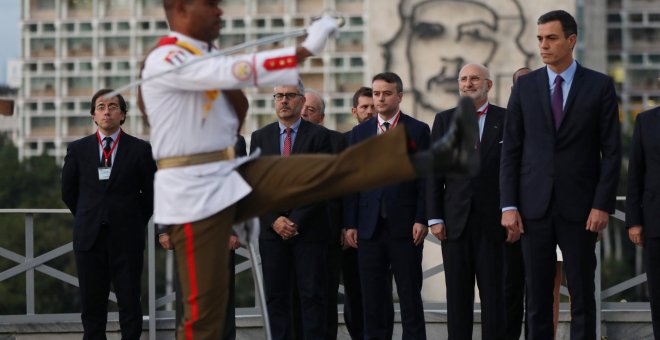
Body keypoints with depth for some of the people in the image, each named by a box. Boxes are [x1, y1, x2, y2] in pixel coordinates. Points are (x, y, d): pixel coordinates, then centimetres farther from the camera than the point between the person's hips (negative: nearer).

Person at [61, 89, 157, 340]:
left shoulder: (140, 149, 1)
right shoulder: (78, 149, 6)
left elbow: (150, 193, 7)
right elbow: (68, 192, 14)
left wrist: (136, 223, 7)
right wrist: (88, 219, 13)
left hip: (127, 238, -2)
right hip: (89, 237, 2)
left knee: (130, 304, 0)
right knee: (92, 305, 4)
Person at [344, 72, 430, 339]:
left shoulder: (418, 131, 3)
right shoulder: (360, 132, 13)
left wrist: (421, 219, -10)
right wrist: (350, 224, 3)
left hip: (405, 226, -3)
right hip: (369, 226, 3)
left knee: (410, 296, -1)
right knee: (372, 297, 4)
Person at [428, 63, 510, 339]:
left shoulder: (507, 120, 4)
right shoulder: (444, 120, 10)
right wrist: (435, 217, -1)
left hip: (493, 221, -2)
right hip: (455, 221, 2)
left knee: (494, 294, 0)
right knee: (457, 296, 3)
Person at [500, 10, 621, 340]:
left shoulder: (600, 86, 1)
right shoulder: (525, 86, 6)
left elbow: (611, 151, 0)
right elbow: (511, 150, 6)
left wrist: (603, 205, -8)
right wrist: (509, 205, -2)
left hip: (579, 208, -2)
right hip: (534, 207, 2)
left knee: (582, 294, 1)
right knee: (537, 294, 4)